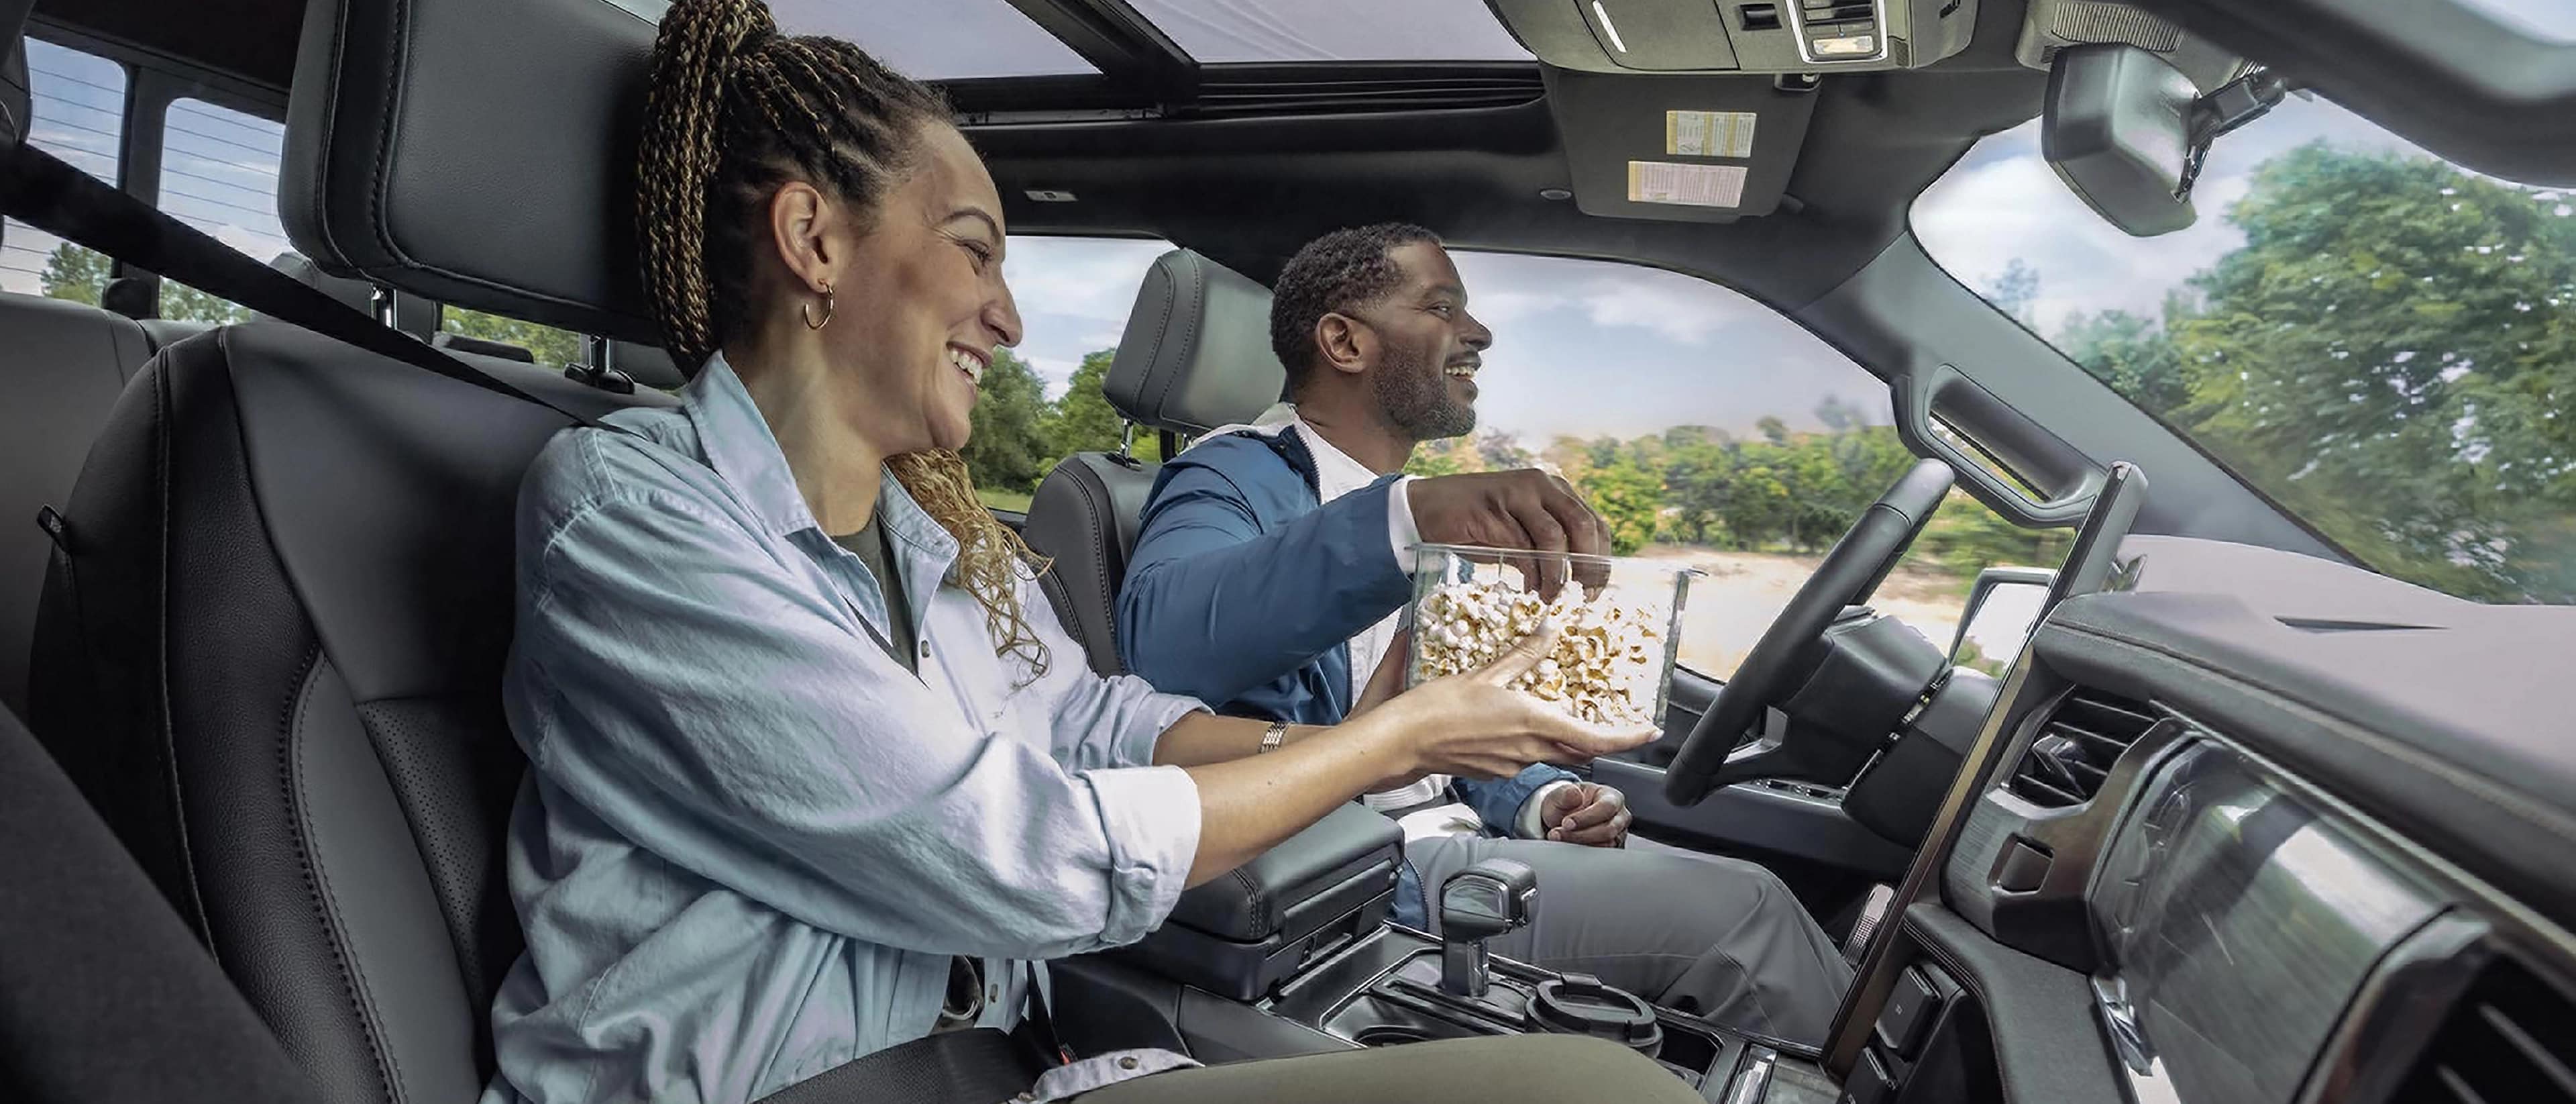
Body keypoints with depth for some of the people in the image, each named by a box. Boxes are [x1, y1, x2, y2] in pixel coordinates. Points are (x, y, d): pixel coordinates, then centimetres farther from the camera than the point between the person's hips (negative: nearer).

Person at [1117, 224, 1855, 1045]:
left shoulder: (1424, 513, 19)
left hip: (1451, 839, 9)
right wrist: (1406, 516, -46)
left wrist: (1542, 800, 1)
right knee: (1739, 911, -13)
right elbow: (1162, 636, -33)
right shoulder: (1240, 477, -9)